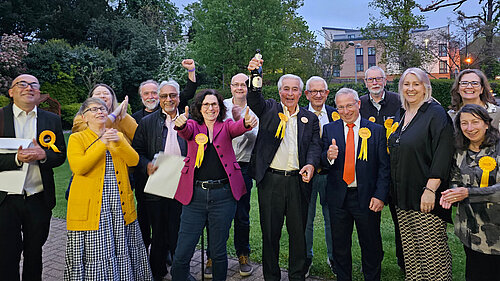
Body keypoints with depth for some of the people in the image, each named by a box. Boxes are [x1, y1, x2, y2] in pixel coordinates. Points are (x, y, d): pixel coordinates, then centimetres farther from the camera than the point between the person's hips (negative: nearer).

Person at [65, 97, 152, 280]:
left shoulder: (118, 135, 15)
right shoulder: (76, 138, 4)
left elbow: (134, 161, 1)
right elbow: (78, 167, -13)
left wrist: (118, 142, -15)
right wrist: (102, 143, -18)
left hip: (120, 205, 3)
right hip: (91, 207, -3)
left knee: (121, 251, 8)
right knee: (95, 254, 0)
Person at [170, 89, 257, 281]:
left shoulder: (226, 126, 8)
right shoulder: (193, 126, 9)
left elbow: (237, 128, -14)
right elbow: (185, 131, -14)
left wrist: (247, 123, -37)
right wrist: (180, 123, -38)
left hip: (223, 195, 0)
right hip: (195, 194, 0)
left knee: (219, 252, 10)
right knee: (181, 254, 1)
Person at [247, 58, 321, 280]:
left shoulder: (310, 118, 13)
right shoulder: (269, 109, 8)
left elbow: (315, 145, 4)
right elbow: (253, 99, -11)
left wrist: (311, 163, -17)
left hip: (298, 181, 2)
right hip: (270, 180, -1)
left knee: (298, 232, 12)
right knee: (270, 232, 9)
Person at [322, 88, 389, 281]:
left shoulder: (376, 130, 0)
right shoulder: (329, 129, 3)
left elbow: (384, 166, -2)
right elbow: (322, 162, 0)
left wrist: (380, 196, -10)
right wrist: (329, 156, -24)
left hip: (366, 197, -1)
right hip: (338, 197, 1)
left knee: (371, 247, 12)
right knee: (340, 246, 14)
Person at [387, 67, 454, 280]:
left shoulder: (435, 113, -8)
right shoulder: (403, 115, 14)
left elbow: (442, 155, -15)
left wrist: (430, 189, -21)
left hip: (426, 197, -7)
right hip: (403, 195, 7)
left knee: (432, 254, 1)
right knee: (409, 252, 14)